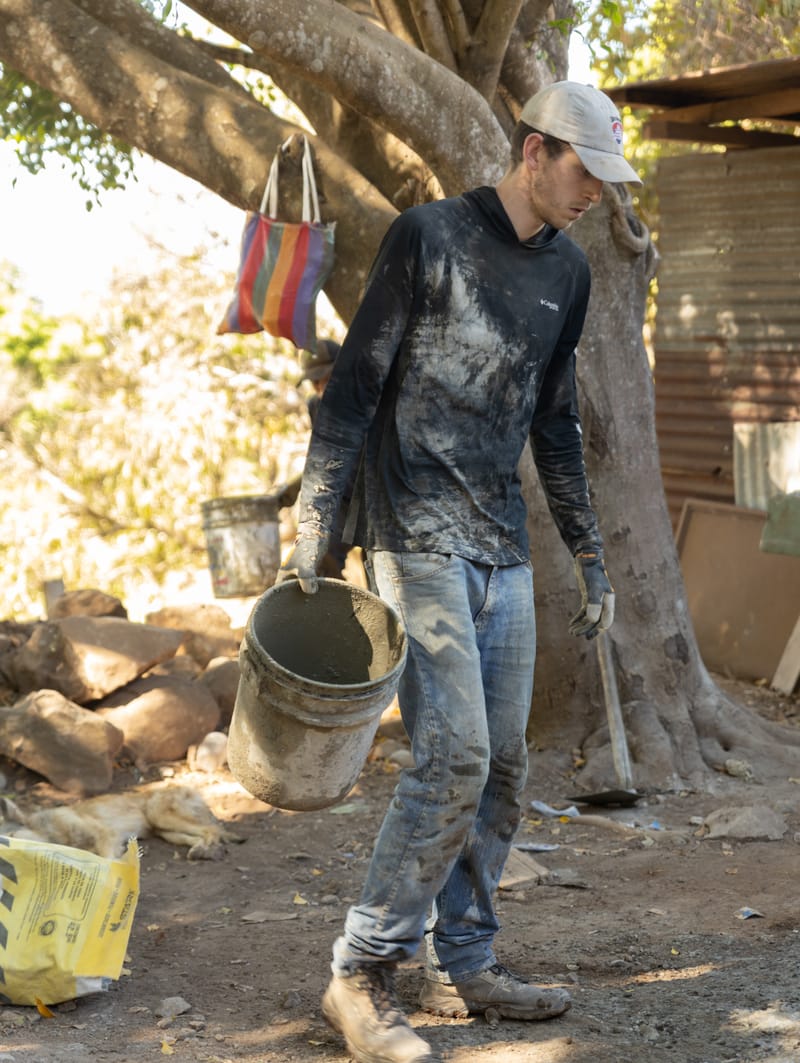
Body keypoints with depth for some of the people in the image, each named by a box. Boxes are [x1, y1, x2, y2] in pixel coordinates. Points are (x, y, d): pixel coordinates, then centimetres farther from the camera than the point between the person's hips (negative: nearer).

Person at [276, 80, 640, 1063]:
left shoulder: (566, 271, 14)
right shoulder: (427, 237, -5)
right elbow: (353, 388, -6)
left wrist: (589, 558, 20)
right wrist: (311, 528, -12)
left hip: (503, 551, 7)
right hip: (416, 539, -7)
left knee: (501, 767, 5)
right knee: (454, 755, -15)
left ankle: (461, 965, 16)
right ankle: (360, 978, -6)